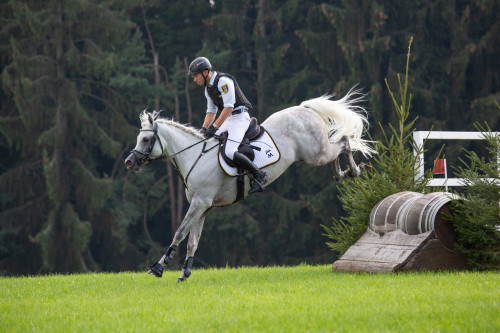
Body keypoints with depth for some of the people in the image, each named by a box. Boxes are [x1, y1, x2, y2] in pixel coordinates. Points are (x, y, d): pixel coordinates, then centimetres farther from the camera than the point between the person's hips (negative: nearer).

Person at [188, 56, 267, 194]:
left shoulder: (223, 81, -17)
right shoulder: (208, 87, 14)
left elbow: (228, 107, -22)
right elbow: (211, 111, 20)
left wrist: (214, 127, -22)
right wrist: (204, 129, 5)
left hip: (240, 117, -10)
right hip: (228, 119, 10)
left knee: (230, 152, -24)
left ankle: (259, 175, -14)